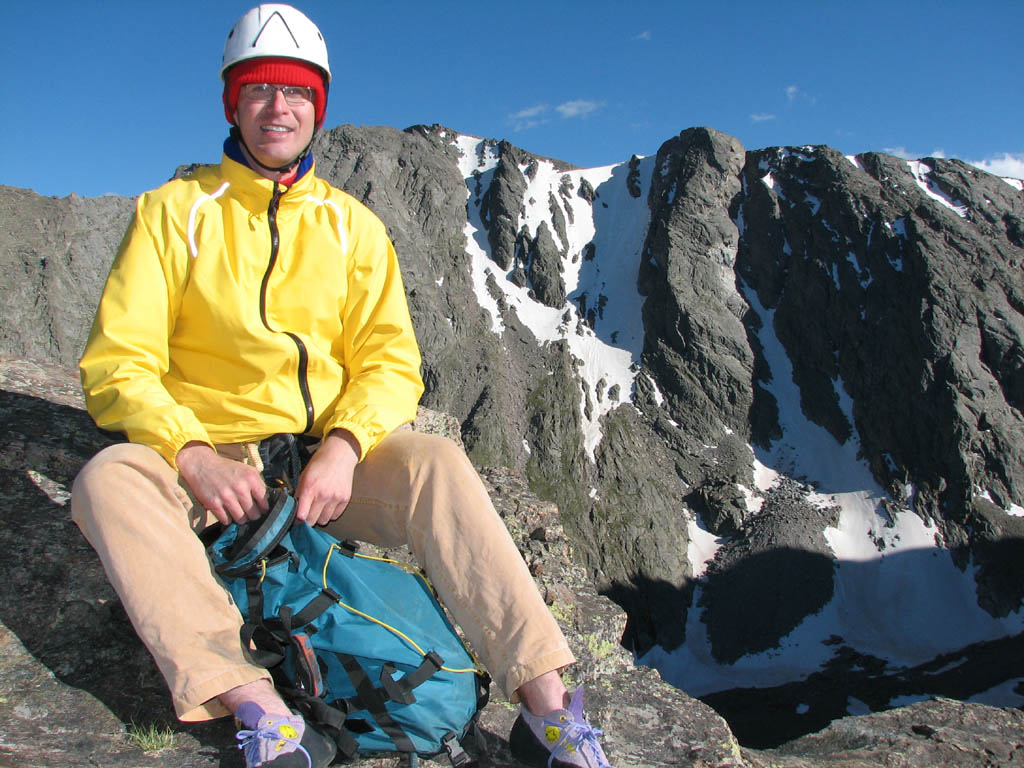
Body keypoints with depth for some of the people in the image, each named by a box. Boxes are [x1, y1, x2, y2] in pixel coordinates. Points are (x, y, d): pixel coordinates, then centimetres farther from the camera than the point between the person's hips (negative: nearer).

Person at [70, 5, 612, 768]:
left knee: (437, 463, -27)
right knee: (109, 481, -30)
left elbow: (390, 359, -1)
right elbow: (118, 362, -5)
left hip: (330, 454, 1)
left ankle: (544, 702, -30)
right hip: (206, 458, 0)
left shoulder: (351, 224, 8)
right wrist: (192, 456, -23)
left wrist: (344, 447, -21)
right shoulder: (173, 211, 2)